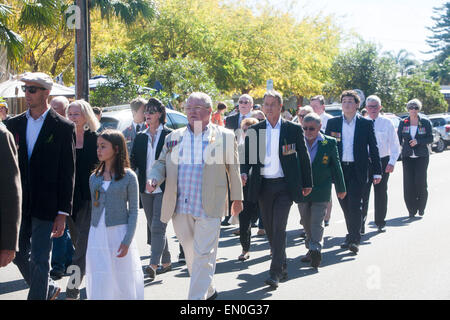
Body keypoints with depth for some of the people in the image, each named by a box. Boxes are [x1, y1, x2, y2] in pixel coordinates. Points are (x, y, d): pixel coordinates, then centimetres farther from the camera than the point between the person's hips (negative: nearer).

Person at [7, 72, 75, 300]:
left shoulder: (63, 127, -5)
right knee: (19, 255, 14)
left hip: (45, 206, -5)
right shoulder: (14, 124, 8)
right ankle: (49, 289, 36)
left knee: (40, 259, -1)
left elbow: (68, 173, -6)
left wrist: (63, 213, -9)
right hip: (19, 204, 5)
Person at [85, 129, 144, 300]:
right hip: (97, 234, 3)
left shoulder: (128, 176, -3)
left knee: (123, 280, 3)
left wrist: (127, 241, -11)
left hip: (119, 232, -3)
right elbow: (93, 207, 14)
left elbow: (133, 210, -4)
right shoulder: (94, 177, 9)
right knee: (99, 282, 0)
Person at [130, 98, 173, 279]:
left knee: (158, 226, -14)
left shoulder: (169, 135, -3)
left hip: (163, 188, -6)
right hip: (145, 189, 6)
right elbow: (133, 160, 10)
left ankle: (154, 264, -19)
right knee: (153, 227, 11)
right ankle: (166, 262, 23)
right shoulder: (140, 137, 12)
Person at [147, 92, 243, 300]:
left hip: (209, 207, -4)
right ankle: (208, 291, 33)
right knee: (190, 254, 14)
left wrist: (237, 198, 12)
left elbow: (233, 169, 9)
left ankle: (196, 298, -6)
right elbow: (161, 163, 15)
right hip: (180, 207, 4)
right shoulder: (174, 137, 11)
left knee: (203, 255, -7)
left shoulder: (225, 136, 3)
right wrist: (155, 179, -6)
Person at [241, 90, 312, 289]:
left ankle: (275, 272, -11)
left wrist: (307, 183, 7)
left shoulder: (294, 129, 1)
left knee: (279, 227, -12)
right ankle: (282, 266, 26)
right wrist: (244, 173, -12)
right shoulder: (254, 130, 6)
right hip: (263, 185, 3)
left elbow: (303, 157, 6)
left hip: (284, 185, -3)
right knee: (269, 228, 10)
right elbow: (248, 156, 8)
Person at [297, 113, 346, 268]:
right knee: (306, 222, 12)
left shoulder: (329, 143, -3)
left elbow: (336, 166, 5)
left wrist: (341, 188, 9)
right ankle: (312, 250, 25)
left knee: (316, 222, -11)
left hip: (321, 191, -3)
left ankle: (315, 248, -15)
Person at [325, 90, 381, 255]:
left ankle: (354, 240, -7)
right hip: (339, 169, 3)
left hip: (358, 170, -3)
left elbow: (373, 148, 3)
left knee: (355, 204, -10)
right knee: (345, 205, 8)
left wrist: (377, 171, 0)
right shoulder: (333, 123, 8)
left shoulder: (366, 124, 2)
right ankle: (351, 235, 22)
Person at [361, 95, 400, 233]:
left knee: (381, 192, 8)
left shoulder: (387, 123, 0)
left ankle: (380, 222, 21)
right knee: (363, 192, -7)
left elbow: (395, 145, 2)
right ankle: (361, 221, 2)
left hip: (383, 161, 0)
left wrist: (392, 162, -8)